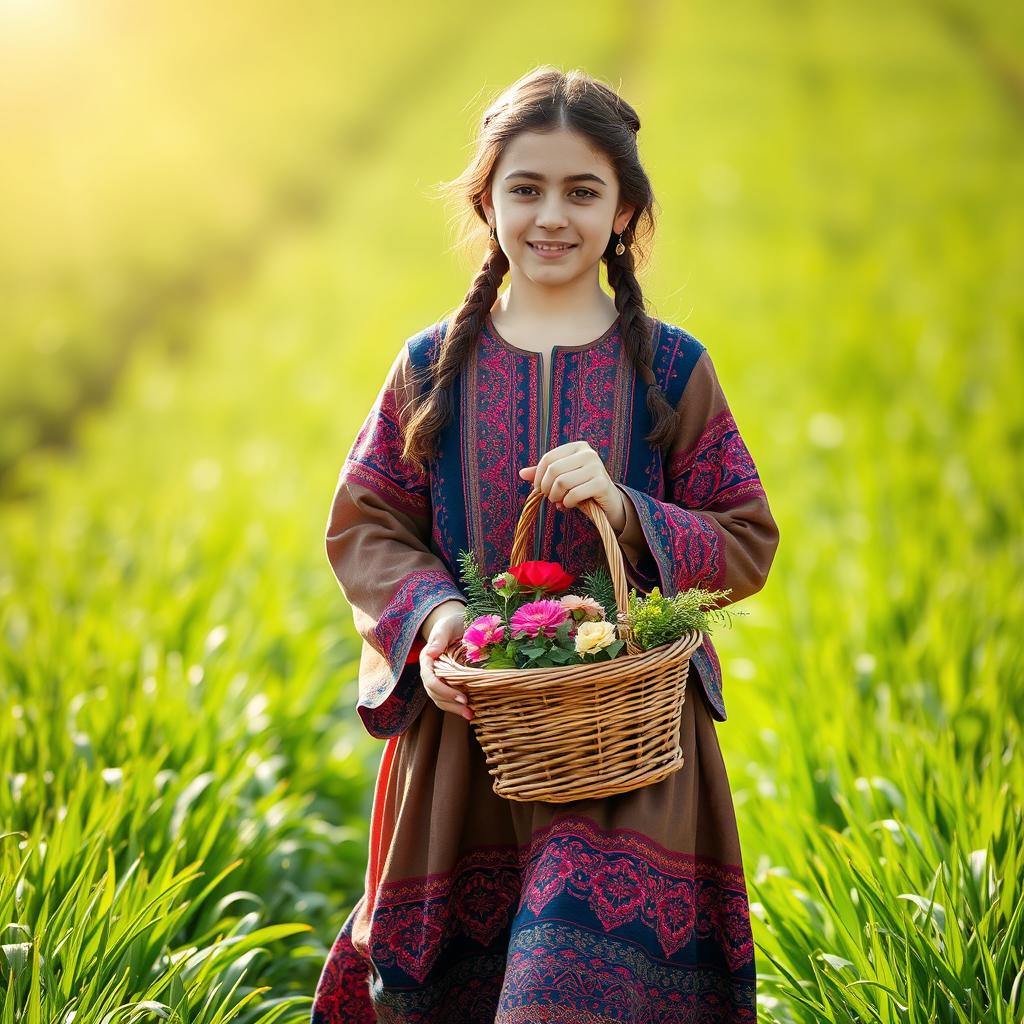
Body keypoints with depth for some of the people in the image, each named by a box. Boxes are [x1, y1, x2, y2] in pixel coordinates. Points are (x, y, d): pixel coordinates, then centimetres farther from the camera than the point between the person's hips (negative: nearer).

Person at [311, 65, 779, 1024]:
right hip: (467, 717, 2)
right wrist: (430, 611, -14)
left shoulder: (670, 370, 0)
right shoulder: (435, 367, 4)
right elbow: (363, 526, 6)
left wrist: (627, 511, -17)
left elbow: (747, 543, 1)